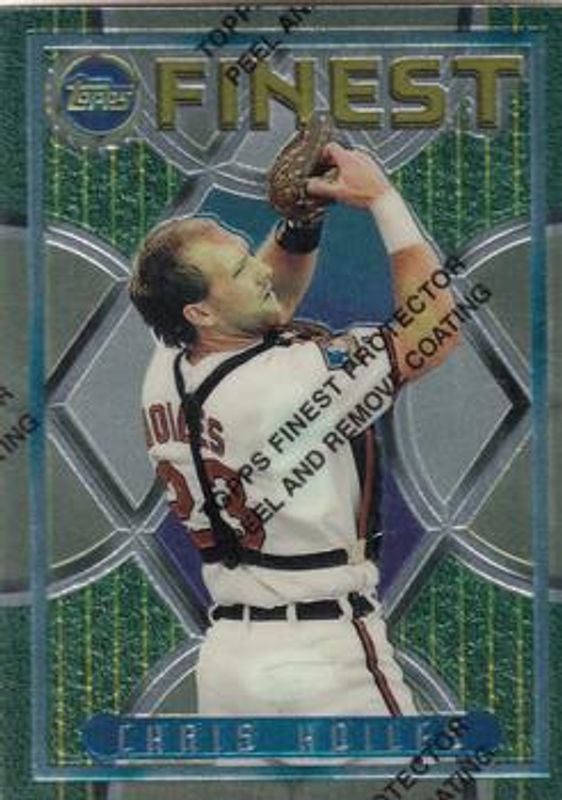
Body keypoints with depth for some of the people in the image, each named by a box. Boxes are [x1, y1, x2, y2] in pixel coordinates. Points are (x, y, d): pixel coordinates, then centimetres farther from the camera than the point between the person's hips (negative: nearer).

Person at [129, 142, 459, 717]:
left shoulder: (164, 375, 3)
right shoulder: (290, 378, -20)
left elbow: (271, 295, 21)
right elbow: (435, 326, -13)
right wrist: (381, 199, -9)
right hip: (325, 657, -7)